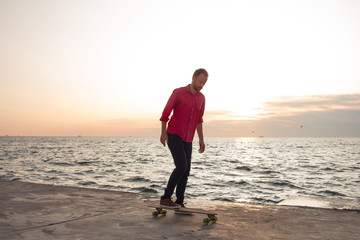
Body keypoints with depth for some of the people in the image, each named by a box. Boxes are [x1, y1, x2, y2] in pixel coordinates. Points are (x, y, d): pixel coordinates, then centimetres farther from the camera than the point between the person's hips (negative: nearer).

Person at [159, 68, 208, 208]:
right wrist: (163, 132, -16)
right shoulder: (178, 92, -7)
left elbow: (199, 120, 18)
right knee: (181, 166, -19)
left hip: (187, 140, 6)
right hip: (173, 135, -6)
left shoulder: (201, 98, 10)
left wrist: (201, 139, 11)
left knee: (186, 171, 1)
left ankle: (179, 203, 10)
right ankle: (166, 198, -9)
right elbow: (166, 112, -5)